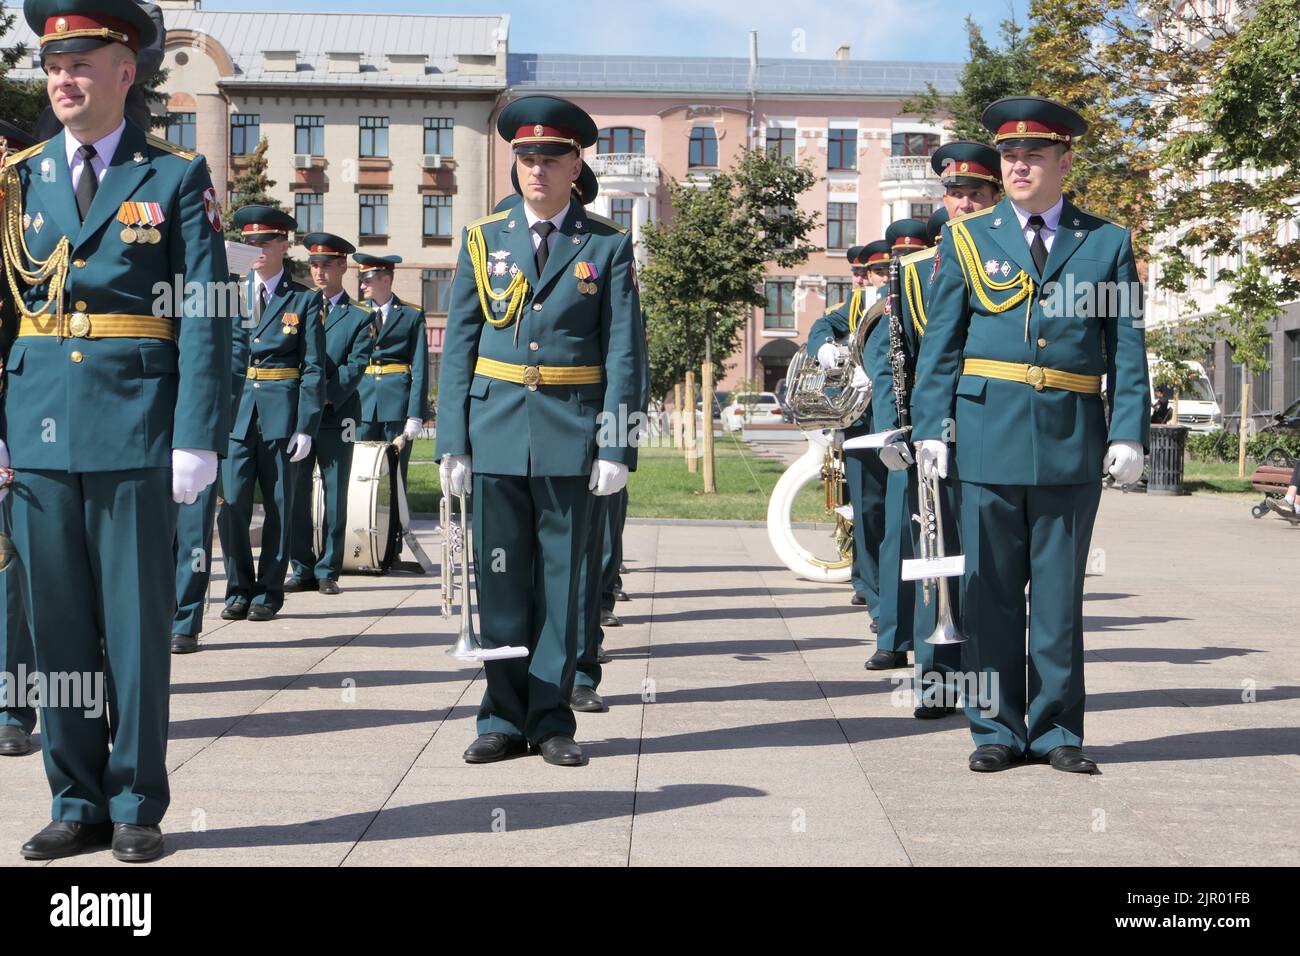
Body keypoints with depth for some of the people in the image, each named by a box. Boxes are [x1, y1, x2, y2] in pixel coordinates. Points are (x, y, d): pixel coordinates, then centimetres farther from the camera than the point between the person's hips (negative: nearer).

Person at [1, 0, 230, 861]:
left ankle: (137, 805, 15)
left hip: (135, 432, -3)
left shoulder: (176, 178, 2)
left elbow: (205, 319, -4)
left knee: (137, 625, 3)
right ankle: (78, 804, 20)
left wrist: (198, 439, -11)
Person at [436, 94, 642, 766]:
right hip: (496, 428, 2)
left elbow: (622, 353, -1)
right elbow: (458, 345, 6)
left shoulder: (608, 245, 3)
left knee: (561, 577, 4)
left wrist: (615, 446, -8)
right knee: (500, 578, 5)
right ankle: (503, 718, 15)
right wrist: (452, 440, -1)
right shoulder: (484, 239, 8)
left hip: (570, 432, -1)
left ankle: (550, 718, 13)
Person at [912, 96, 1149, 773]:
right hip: (989, 434, 0)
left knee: (1060, 590, 6)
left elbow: (1127, 346, 6)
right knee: (990, 587, 3)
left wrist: (1129, 433, -4)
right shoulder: (968, 239, 9)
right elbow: (940, 343, 6)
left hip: (1073, 438, 0)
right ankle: (997, 729, 13)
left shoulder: (1107, 243, 9)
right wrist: (930, 428, -3)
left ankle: (1056, 730, 16)